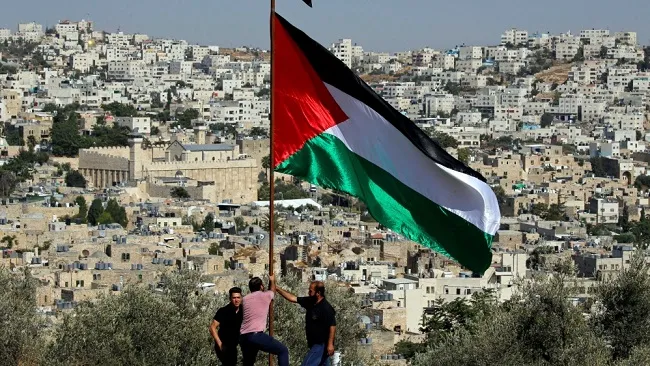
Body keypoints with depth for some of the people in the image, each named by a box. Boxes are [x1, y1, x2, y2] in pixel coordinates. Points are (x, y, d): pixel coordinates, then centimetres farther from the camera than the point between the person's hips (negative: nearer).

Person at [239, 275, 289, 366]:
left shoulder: (246, 299, 20)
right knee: (283, 351, 2)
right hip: (256, 335, -7)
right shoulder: (265, 296, 5)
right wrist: (272, 281, 50)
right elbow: (272, 290, 30)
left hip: (243, 337, 7)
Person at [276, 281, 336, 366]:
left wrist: (330, 344, -27)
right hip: (315, 343, 9)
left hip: (321, 344, -9)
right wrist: (277, 289, 6)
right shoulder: (310, 302, 4)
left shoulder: (327, 309, -21)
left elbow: (332, 326, -23)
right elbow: (293, 298, 8)